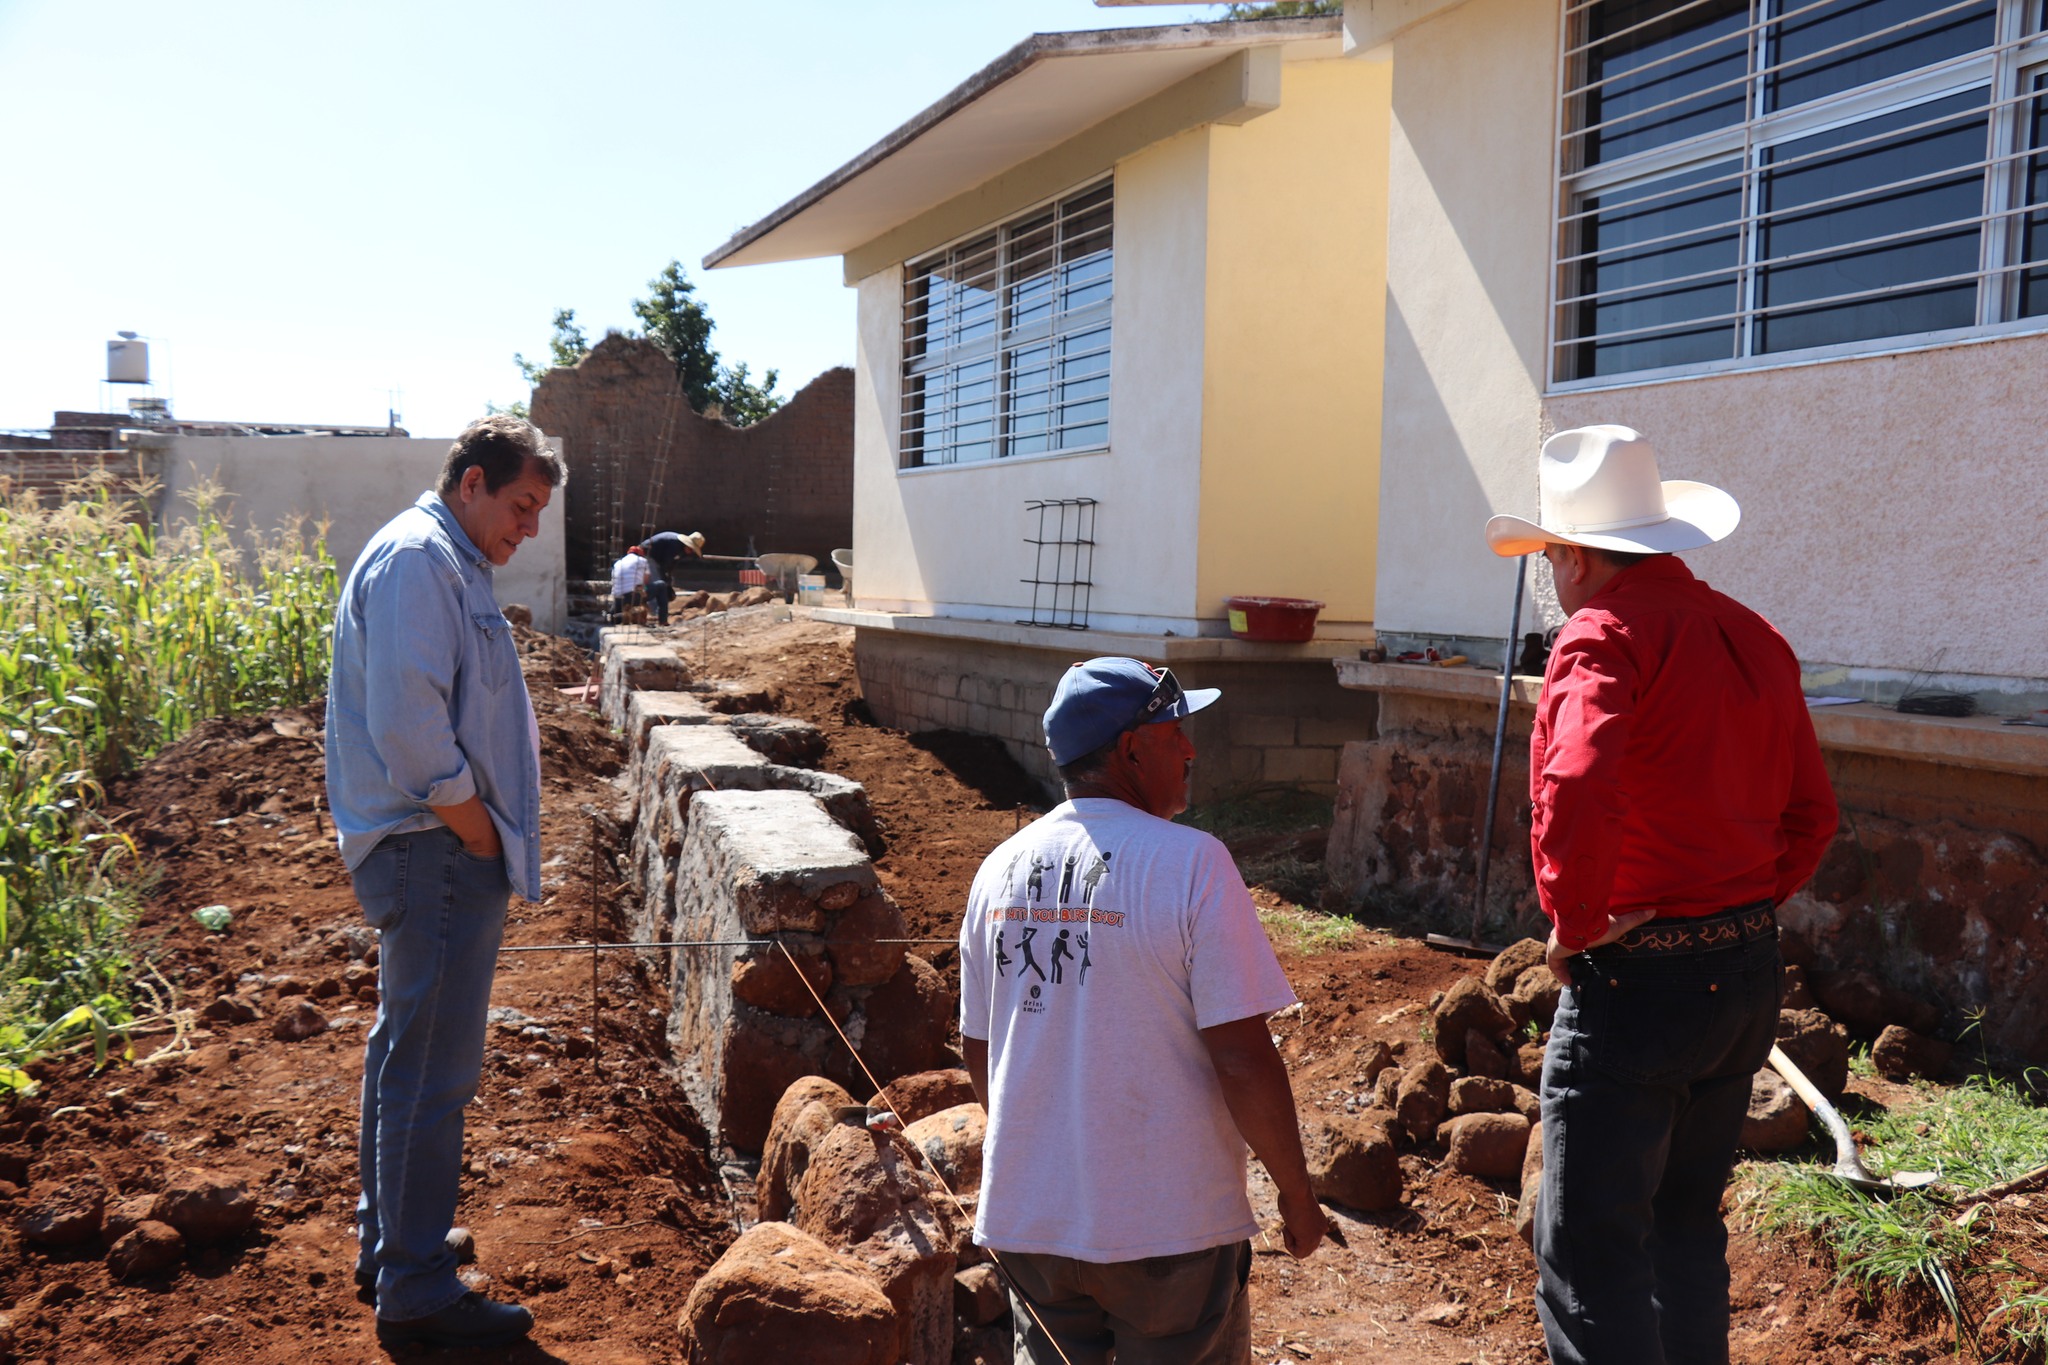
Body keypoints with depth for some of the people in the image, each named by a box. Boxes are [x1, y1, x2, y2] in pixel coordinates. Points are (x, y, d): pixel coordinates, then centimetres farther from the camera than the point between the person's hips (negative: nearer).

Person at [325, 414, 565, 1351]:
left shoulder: (446, 564, 17)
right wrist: (479, 834, -17)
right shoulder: (416, 558, -16)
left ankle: (388, 1240, 36)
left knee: (406, 1052, 20)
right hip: (438, 848, -11)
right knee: (433, 1070, -4)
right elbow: (407, 723, -25)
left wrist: (514, 731, 8)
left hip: (433, 847, 11)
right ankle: (415, 1290, 7)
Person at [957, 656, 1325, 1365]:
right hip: (1166, 1225, -5)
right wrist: (1297, 1193, -4)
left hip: (1024, 1220, 5)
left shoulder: (999, 869, 0)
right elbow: (1243, 1060, -19)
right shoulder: (1191, 862, -18)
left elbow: (978, 1052, 9)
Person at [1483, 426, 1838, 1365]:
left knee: (1590, 1253, 1)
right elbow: (1810, 813, 16)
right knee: (1686, 1226, 23)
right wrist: (1751, 907, 14)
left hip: (1638, 976, -9)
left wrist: (1574, 925, -19)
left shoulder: (1605, 634, -15)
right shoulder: (1753, 637, 11)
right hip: (1749, 972, 9)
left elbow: (1577, 791, -33)